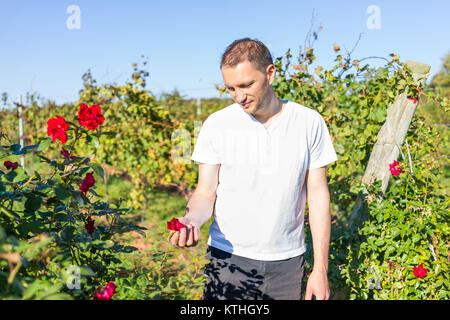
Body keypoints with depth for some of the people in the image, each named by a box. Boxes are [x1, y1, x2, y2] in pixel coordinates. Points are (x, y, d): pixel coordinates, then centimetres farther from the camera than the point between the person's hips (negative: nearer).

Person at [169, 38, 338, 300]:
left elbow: (318, 194, 0)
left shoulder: (309, 123, -3)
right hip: (228, 258, 0)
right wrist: (192, 220, -24)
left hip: (287, 261, 1)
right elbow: (205, 193, 0)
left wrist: (321, 269, -1)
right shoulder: (217, 124, -4)